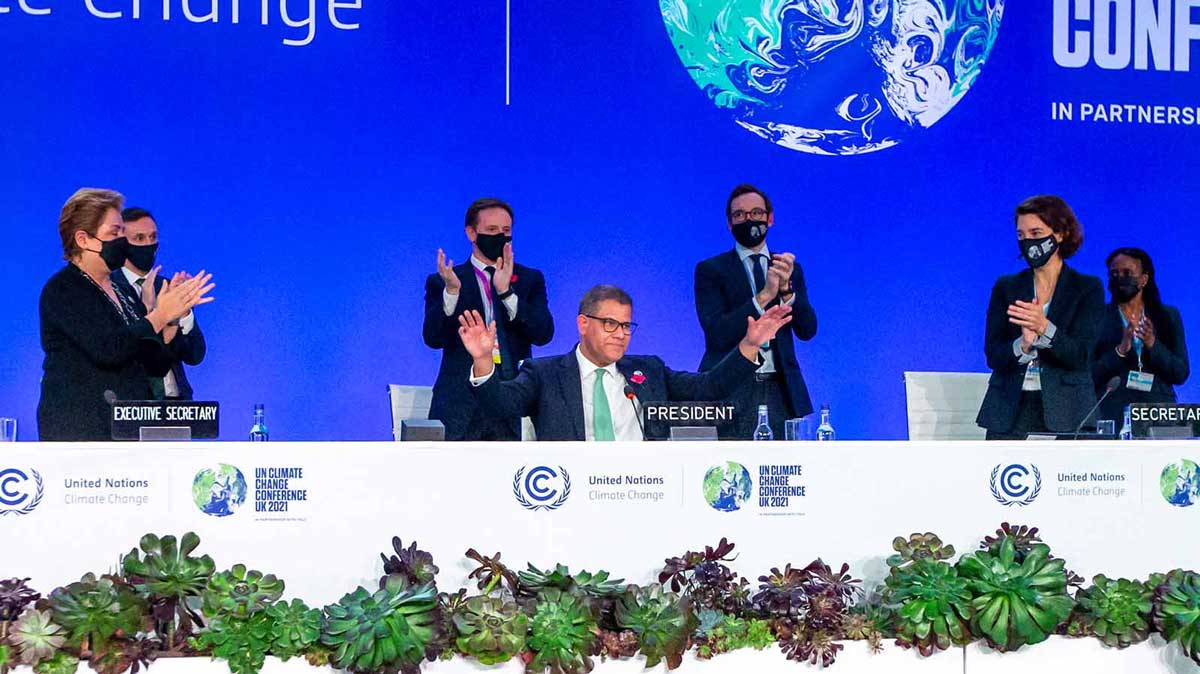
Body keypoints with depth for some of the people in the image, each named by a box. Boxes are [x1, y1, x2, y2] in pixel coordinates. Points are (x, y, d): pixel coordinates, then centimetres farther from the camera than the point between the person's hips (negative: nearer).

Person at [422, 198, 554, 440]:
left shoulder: (530, 279, 14)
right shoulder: (442, 282, 10)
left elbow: (543, 334, 0)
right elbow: (433, 338, -3)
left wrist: (506, 292, -12)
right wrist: (451, 291, -17)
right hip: (459, 408, -1)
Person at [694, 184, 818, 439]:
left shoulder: (791, 269, 15)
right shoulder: (710, 270, 5)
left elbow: (807, 330, 5)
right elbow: (717, 334, -8)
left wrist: (786, 288, -12)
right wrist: (764, 296, -17)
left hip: (780, 391, 3)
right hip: (730, 392, -3)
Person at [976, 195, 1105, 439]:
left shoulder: (1088, 289, 5)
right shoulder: (1006, 288, 11)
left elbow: (1081, 357, -6)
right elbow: (993, 356, 3)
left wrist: (1044, 328, -23)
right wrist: (1022, 345, -18)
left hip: (1065, 414, -2)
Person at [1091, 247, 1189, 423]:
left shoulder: (1168, 316, 10)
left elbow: (1181, 374, 4)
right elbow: (1089, 376, -3)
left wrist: (1152, 344, -11)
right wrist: (1120, 350, -17)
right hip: (1111, 414, -1)